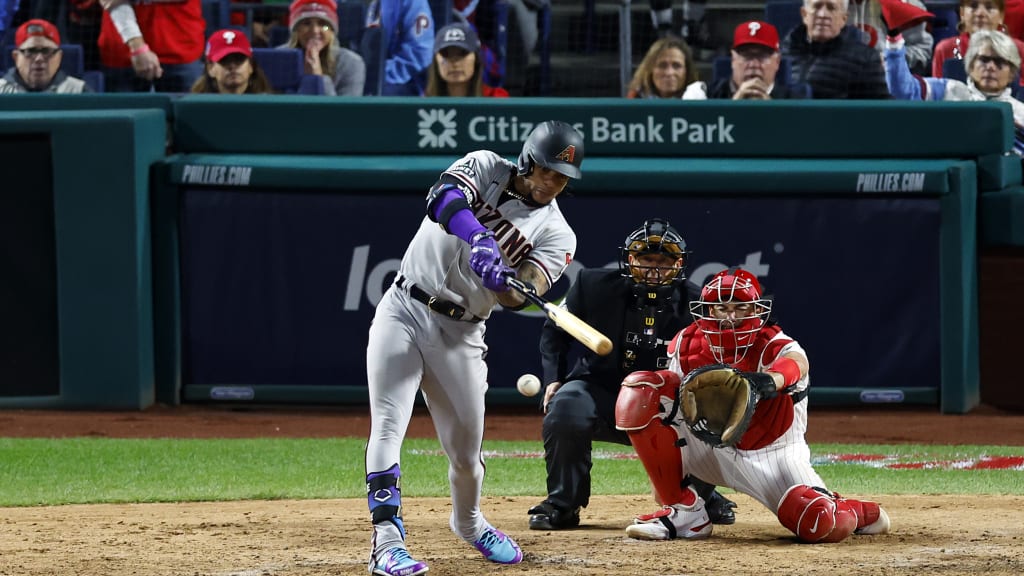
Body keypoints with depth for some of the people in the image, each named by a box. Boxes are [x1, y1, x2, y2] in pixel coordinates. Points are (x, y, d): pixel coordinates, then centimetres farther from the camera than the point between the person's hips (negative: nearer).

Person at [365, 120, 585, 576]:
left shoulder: (556, 234, -1)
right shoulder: (486, 167, -2)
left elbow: (519, 297, -16)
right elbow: (443, 198, -25)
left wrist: (503, 282, -40)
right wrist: (480, 241, -42)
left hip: (459, 334, 2)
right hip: (403, 312, -2)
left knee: (466, 448, 8)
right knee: (388, 425, -15)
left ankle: (468, 521, 38)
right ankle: (386, 539, -19)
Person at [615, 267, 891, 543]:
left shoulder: (775, 347, -23)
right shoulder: (686, 344, -9)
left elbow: (795, 363, -48)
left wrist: (772, 381, -74)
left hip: (772, 454, -4)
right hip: (710, 446, 4)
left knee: (824, 525, -29)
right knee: (639, 393, -19)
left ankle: (864, 513, 16)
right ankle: (684, 511, -10)